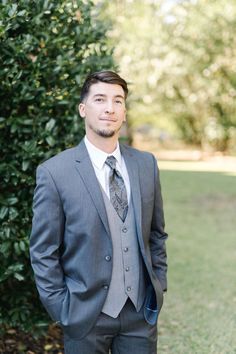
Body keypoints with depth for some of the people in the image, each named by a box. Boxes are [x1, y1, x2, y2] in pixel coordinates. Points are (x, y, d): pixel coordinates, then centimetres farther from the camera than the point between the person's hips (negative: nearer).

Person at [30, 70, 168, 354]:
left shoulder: (146, 164, 3)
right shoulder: (54, 173, -10)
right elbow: (43, 253, -7)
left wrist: (160, 284, 6)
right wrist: (62, 311, -8)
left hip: (142, 311, 4)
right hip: (86, 316, -3)